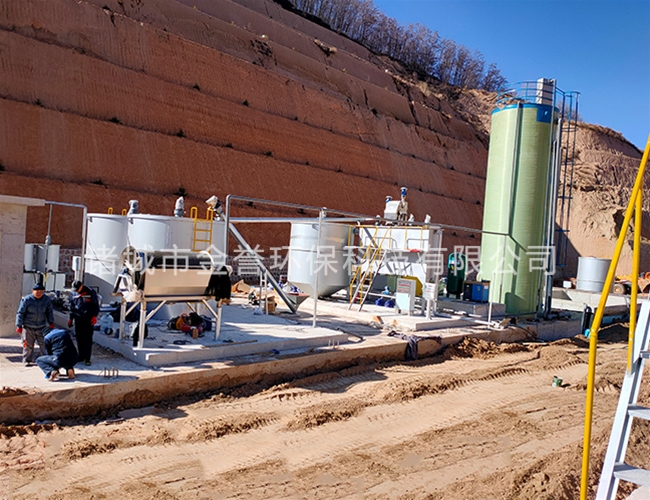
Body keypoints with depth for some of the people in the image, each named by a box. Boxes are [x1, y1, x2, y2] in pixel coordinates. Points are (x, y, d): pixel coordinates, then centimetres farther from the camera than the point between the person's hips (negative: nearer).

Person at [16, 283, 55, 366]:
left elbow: (49, 312, 11)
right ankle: (27, 361, 18)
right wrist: (19, 326, -8)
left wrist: (51, 322, 6)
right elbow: (20, 313, -6)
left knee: (44, 344, 0)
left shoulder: (47, 299, -1)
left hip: (41, 327, 2)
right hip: (28, 327, -2)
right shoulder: (26, 299, -9)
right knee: (28, 344, 4)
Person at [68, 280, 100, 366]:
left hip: (88, 320, -5)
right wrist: (71, 319, 17)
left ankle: (87, 358, -4)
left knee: (88, 339, -5)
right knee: (79, 338, 10)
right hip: (78, 319, 5)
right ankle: (81, 356, 21)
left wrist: (94, 316, -10)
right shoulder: (75, 295, 13)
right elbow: (72, 307, 20)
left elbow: (96, 305, -3)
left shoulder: (91, 292, -3)